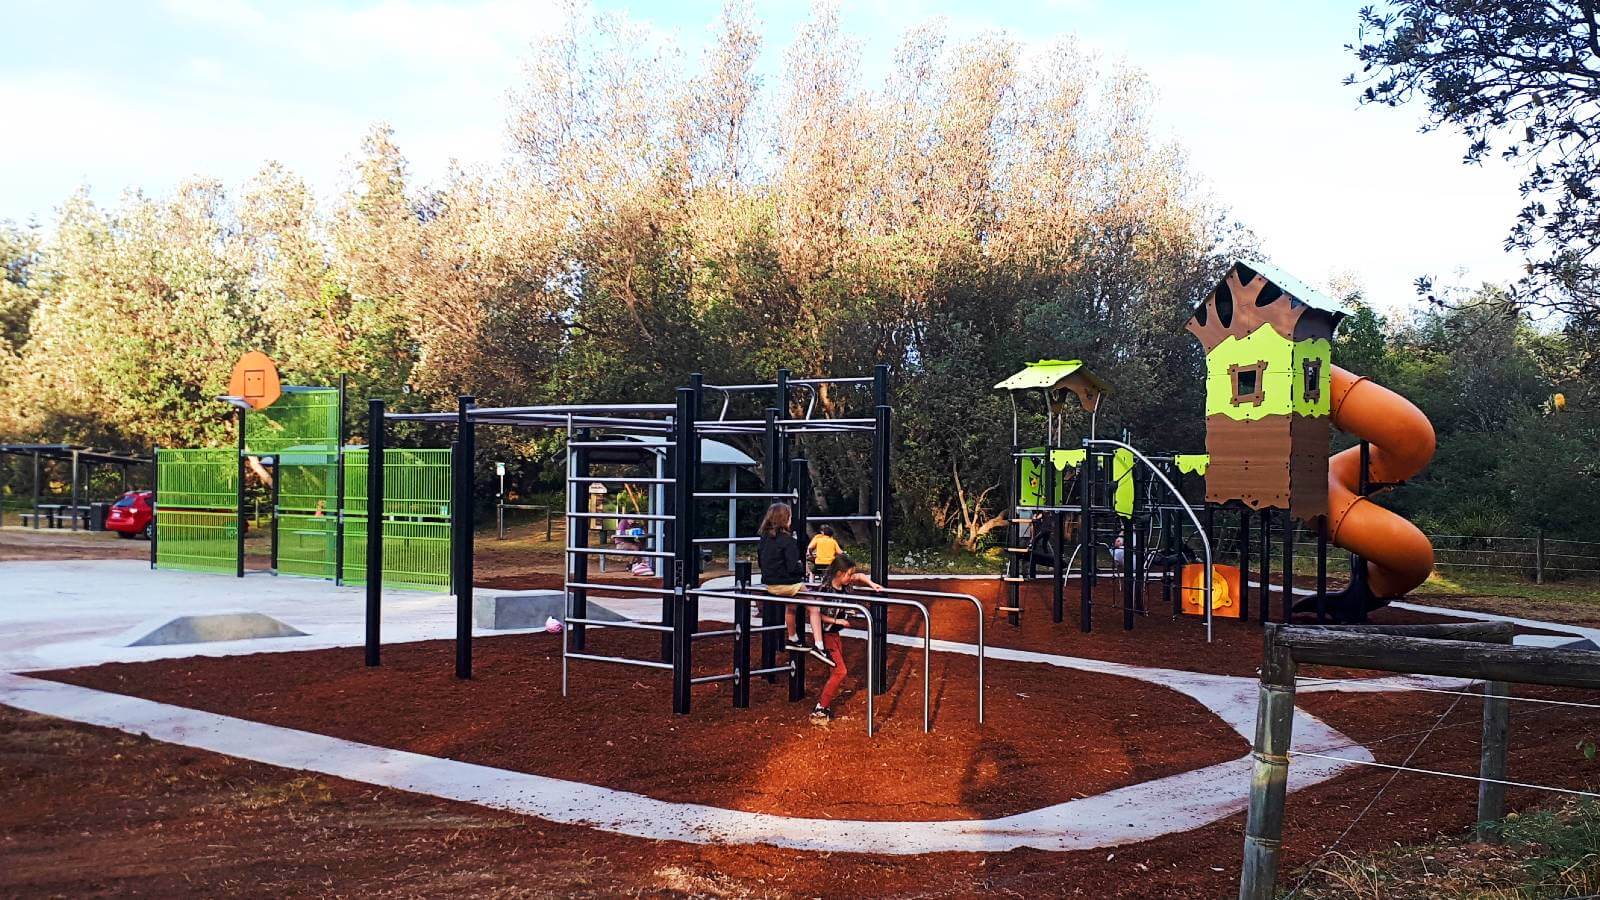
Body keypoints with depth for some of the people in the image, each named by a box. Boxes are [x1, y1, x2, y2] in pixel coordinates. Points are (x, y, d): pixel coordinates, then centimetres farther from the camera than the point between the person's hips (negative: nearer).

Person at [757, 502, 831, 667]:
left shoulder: (763, 539, 3)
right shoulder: (787, 540, -19)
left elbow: (761, 561, 13)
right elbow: (793, 567, -21)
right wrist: (803, 569, -2)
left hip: (769, 584, 8)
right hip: (788, 584, -8)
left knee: (791, 606, 33)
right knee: (814, 608, 5)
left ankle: (793, 640, 46)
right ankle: (818, 646, -2)